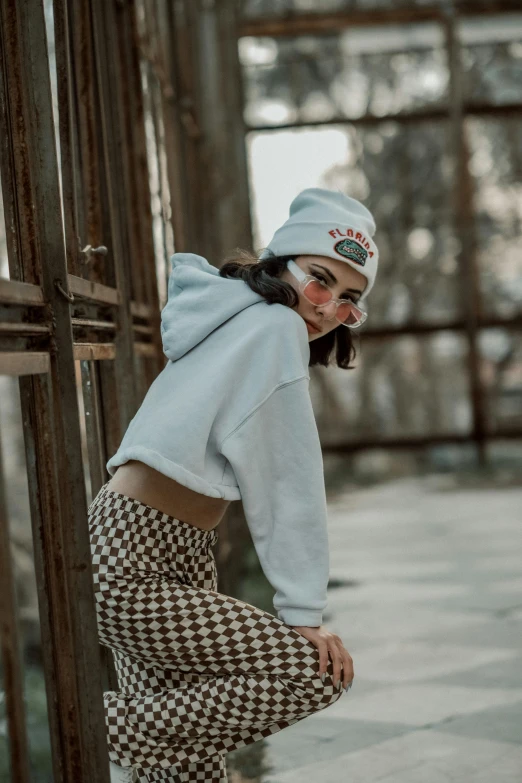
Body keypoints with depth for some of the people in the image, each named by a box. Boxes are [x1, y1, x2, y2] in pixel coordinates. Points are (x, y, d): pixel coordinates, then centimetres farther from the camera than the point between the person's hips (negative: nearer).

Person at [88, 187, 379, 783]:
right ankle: (116, 734, -8)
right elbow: (286, 482, -13)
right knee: (317, 672, -15)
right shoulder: (275, 328, -10)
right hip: (130, 574, -11)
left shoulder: (236, 326, 19)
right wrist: (303, 614, -12)